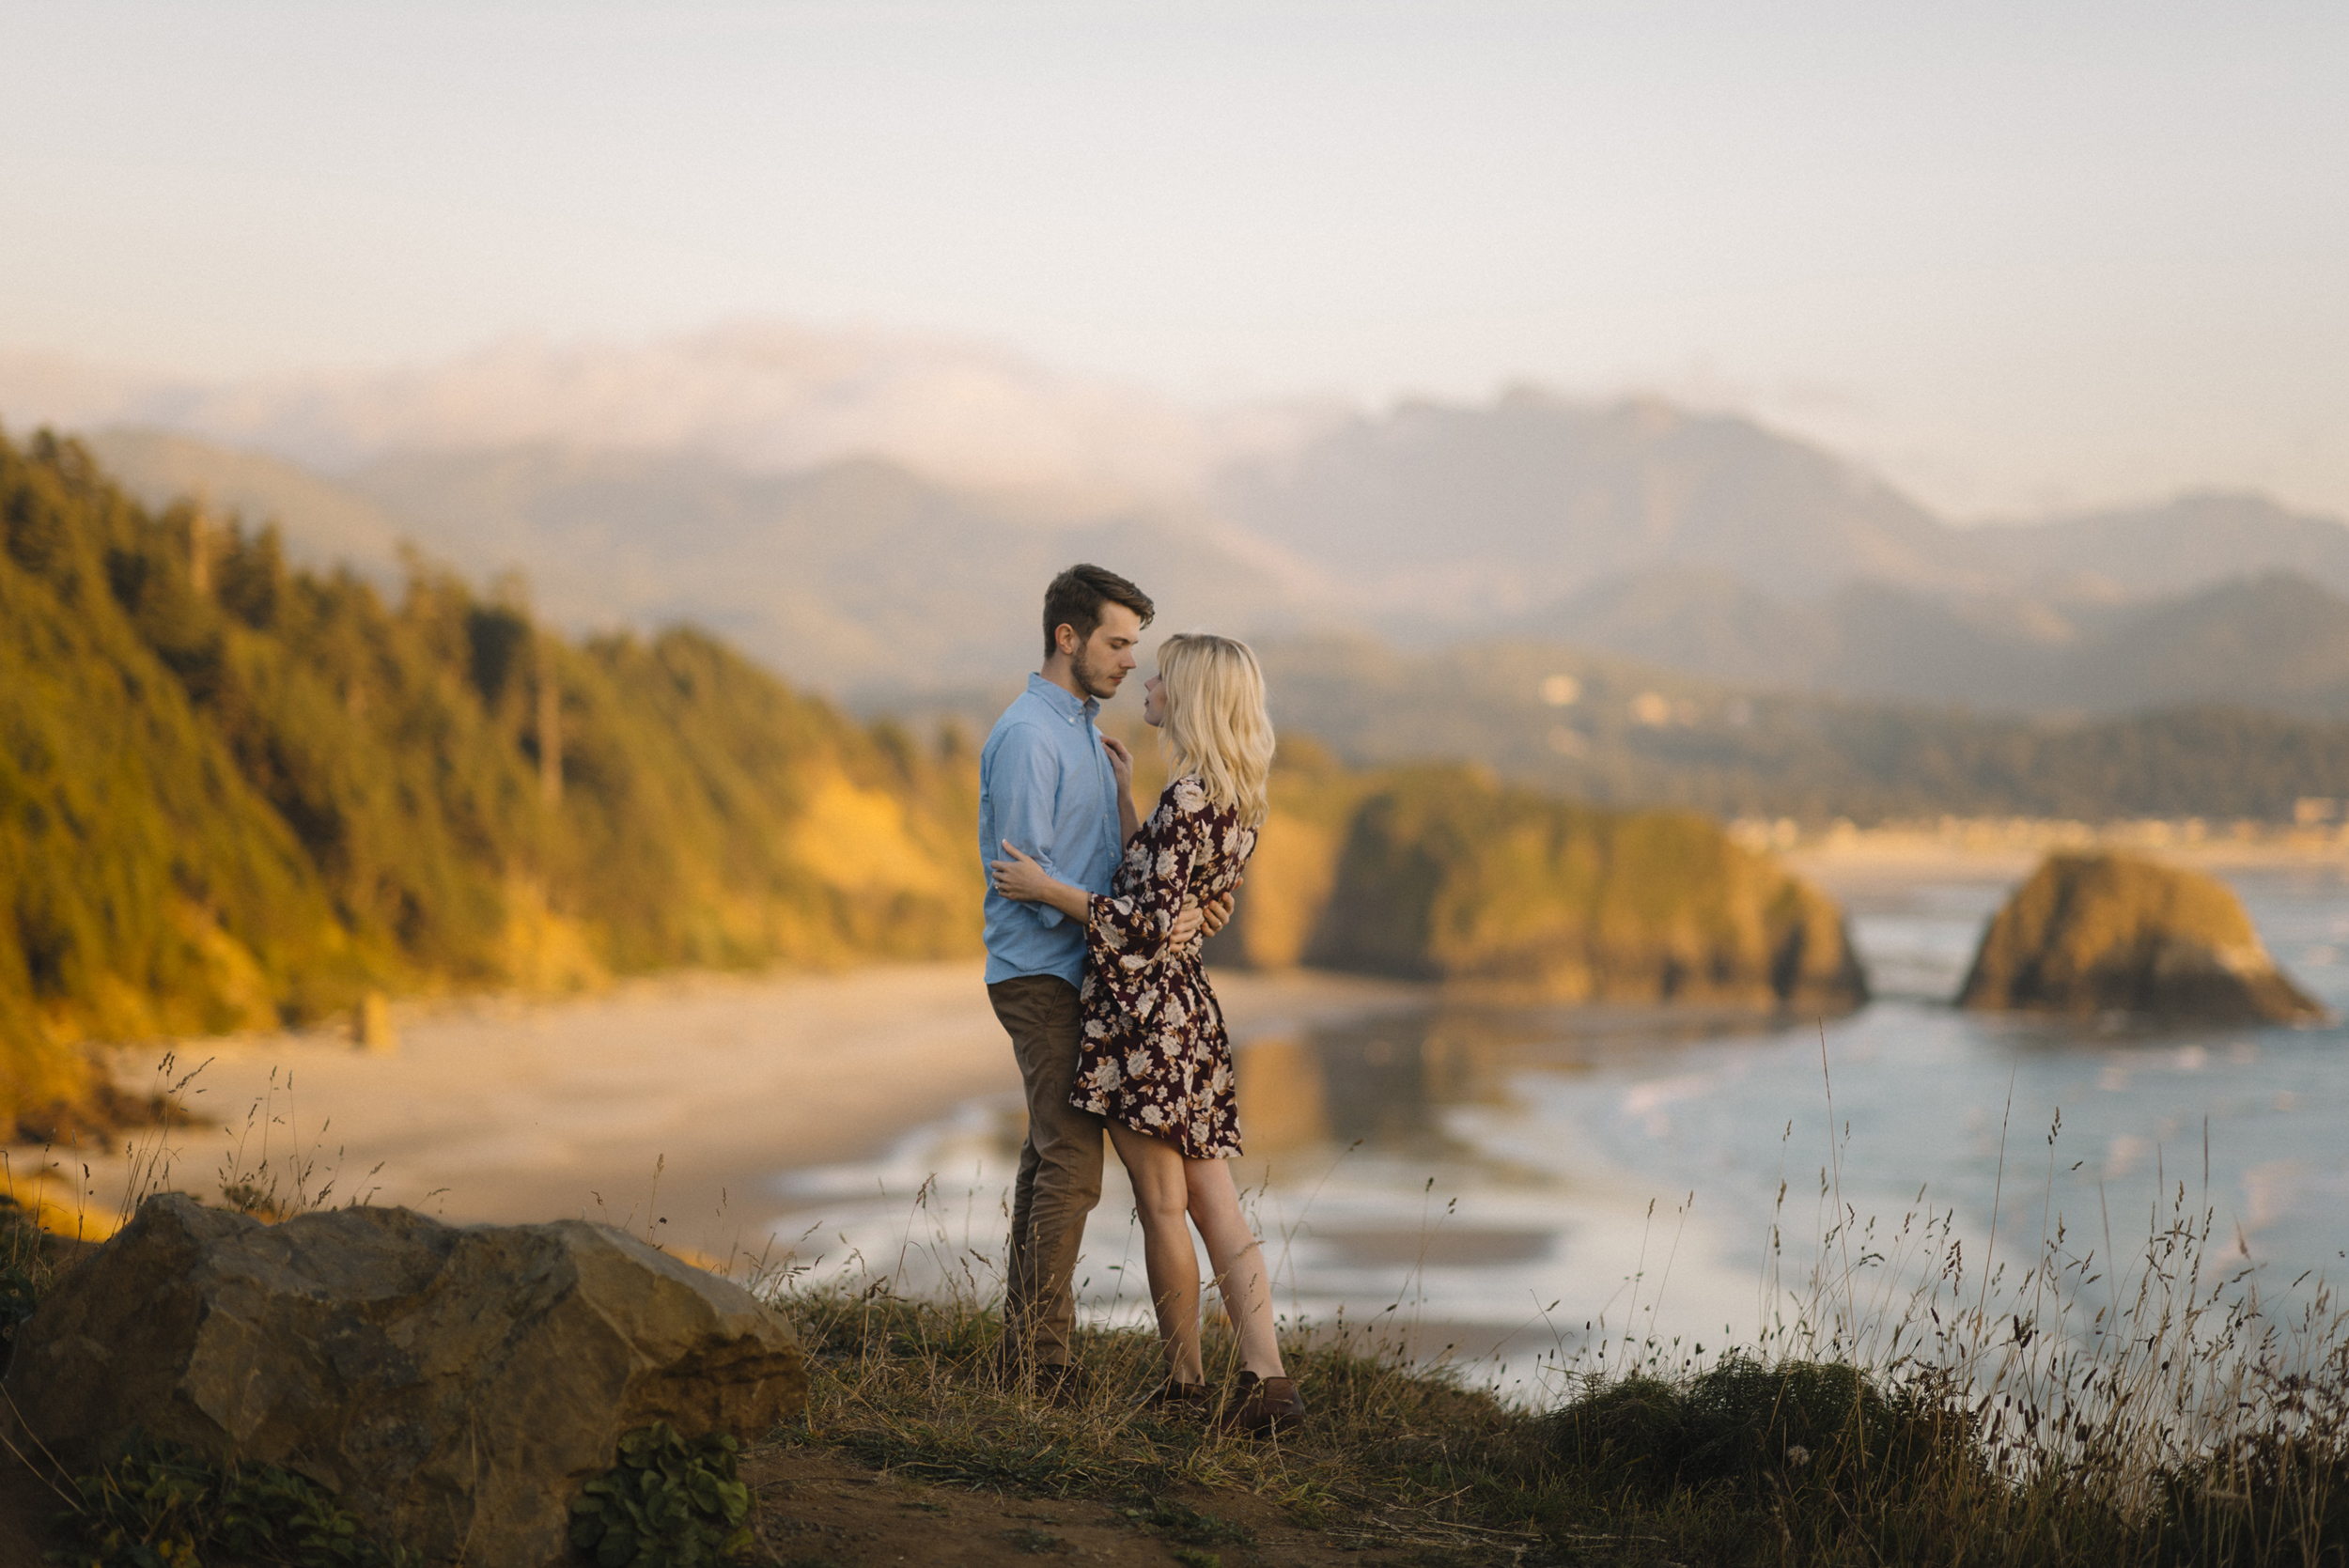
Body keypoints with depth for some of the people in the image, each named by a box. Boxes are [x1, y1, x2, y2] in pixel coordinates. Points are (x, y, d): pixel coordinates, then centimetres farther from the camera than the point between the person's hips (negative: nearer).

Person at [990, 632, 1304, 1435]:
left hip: (1143, 1007, -9)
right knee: (1216, 1202, 6)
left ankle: (1185, 1381, 9)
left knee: (1162, 1204, 0)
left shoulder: (1189, 798, -17)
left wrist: (1046, 888, -12)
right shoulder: (1230, 796, 12)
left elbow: (1145, 924, -18)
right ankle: (1265, 1373, 0)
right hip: (1188, 1004, 9)